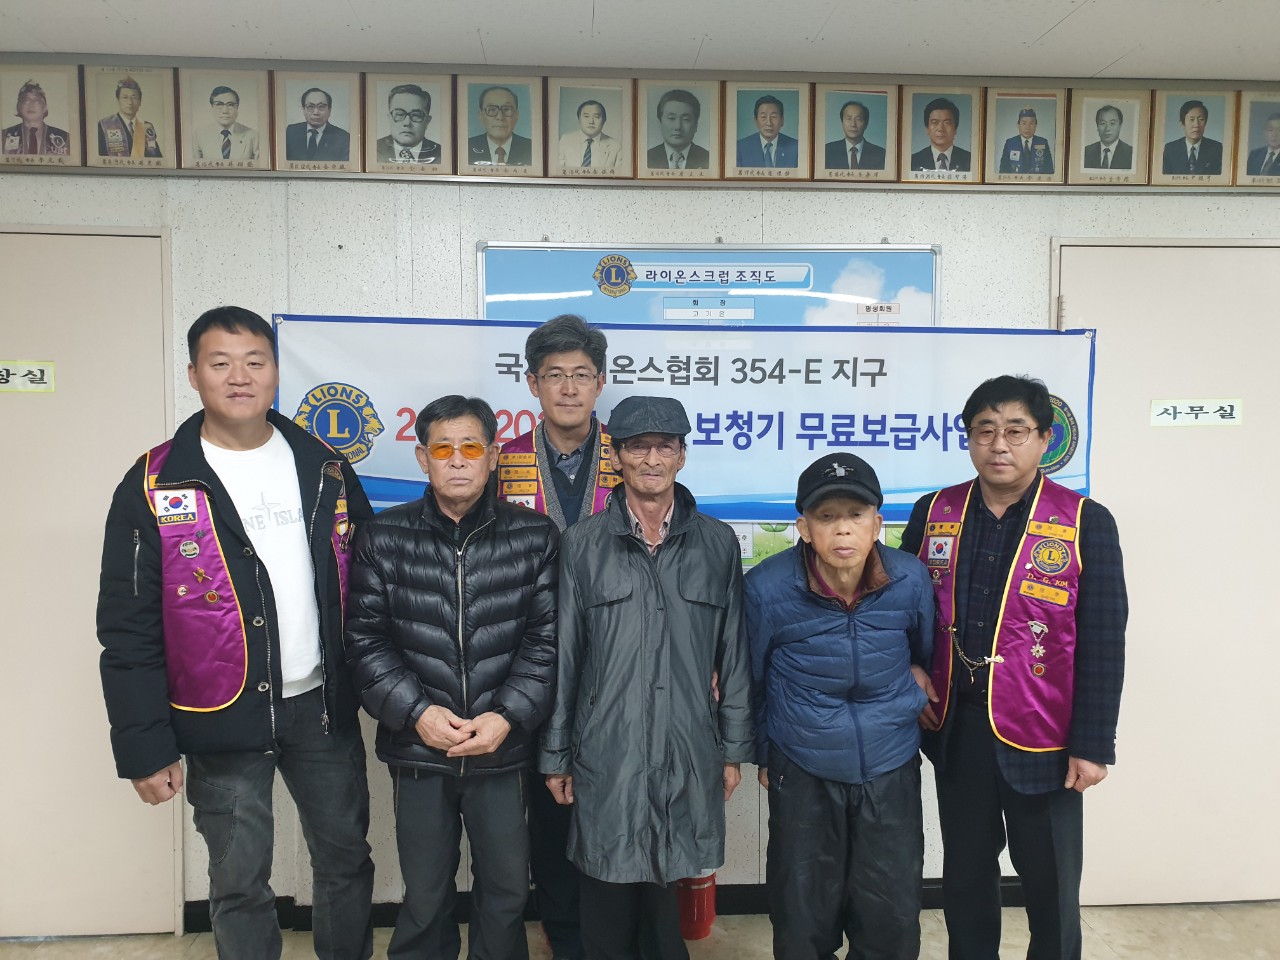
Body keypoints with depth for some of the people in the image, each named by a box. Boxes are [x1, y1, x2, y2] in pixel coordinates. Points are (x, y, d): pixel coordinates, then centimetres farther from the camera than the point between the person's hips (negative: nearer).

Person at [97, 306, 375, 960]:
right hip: (221, 722, -2)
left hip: (323, 708, 3)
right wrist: (143, 746, -8)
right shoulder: (154, 487, -7)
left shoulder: (325, 470, 1)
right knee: (239, 882, 12)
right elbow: (128, 630, -6)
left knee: (346, 859, 17)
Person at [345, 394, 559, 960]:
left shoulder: (534, 538, -3)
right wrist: (416, 712, -12)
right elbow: (365, 639, -3)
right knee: (424, 897, 15)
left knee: (507, 893, 14)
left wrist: (508, 717, -14)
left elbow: (545, 640, -4)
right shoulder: (384, 538, 0)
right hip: (418, 749, 0)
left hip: (504, 750, 0)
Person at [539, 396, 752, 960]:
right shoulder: (583, 544, -1)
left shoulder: (717, 544, 2)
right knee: (608, 899, 11)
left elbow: (733, 655, 6)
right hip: (606, 754, -1)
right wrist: (555, 755, 3)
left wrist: (735, 748, 7)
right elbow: (563, 656, 2)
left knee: (675, 894, 11)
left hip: (690, 756, 1)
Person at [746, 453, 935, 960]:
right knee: (804, 917, 14)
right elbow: (752, 680, -1)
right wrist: (764, 755, 8)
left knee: (893, 917, 13)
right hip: (802, 772, -1)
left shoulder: (910, 581, -13)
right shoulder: (767, 588, -17)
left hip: (891, 770, 2)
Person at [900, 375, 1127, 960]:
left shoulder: (1085, 523, -9)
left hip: (1041, 736, -2)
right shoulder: (933, 514, 0)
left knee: (1050, 883, 13)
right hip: (955, 729, 3)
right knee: (965, 871, 19)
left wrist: (1091, 746, -10)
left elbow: (1102, 645, -8)